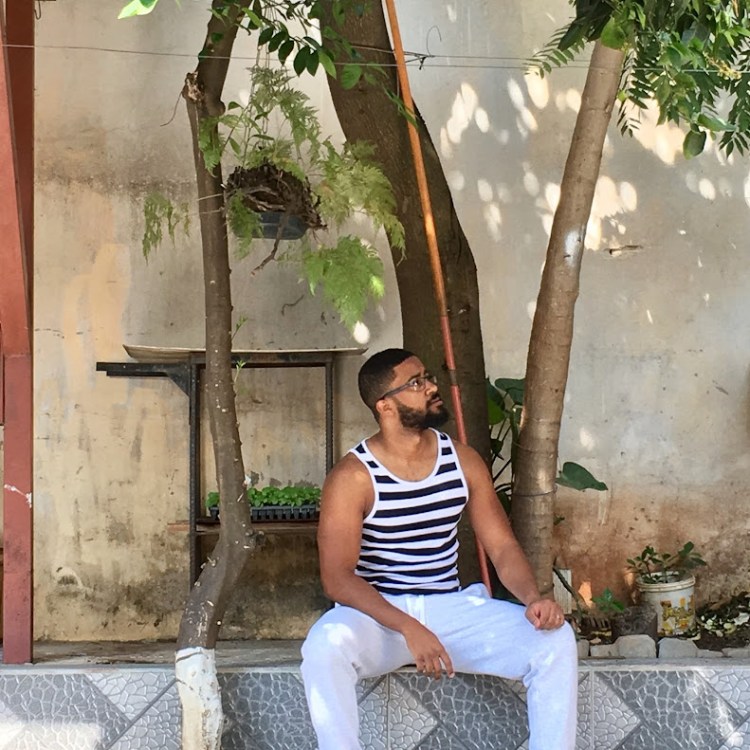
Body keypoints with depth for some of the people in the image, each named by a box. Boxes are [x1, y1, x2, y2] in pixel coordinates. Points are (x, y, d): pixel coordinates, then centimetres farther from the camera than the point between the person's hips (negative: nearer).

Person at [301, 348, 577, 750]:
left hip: (451, 608, 4)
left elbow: (502, 547, 7)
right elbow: (338, 578, -16)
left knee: (556, 639, -18)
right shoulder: (352, 477, -10)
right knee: (324, 647, -37)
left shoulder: (463, 461, 5)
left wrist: (534, 599, -15)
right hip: (378, 613, -4)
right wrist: (408, 628, -29)